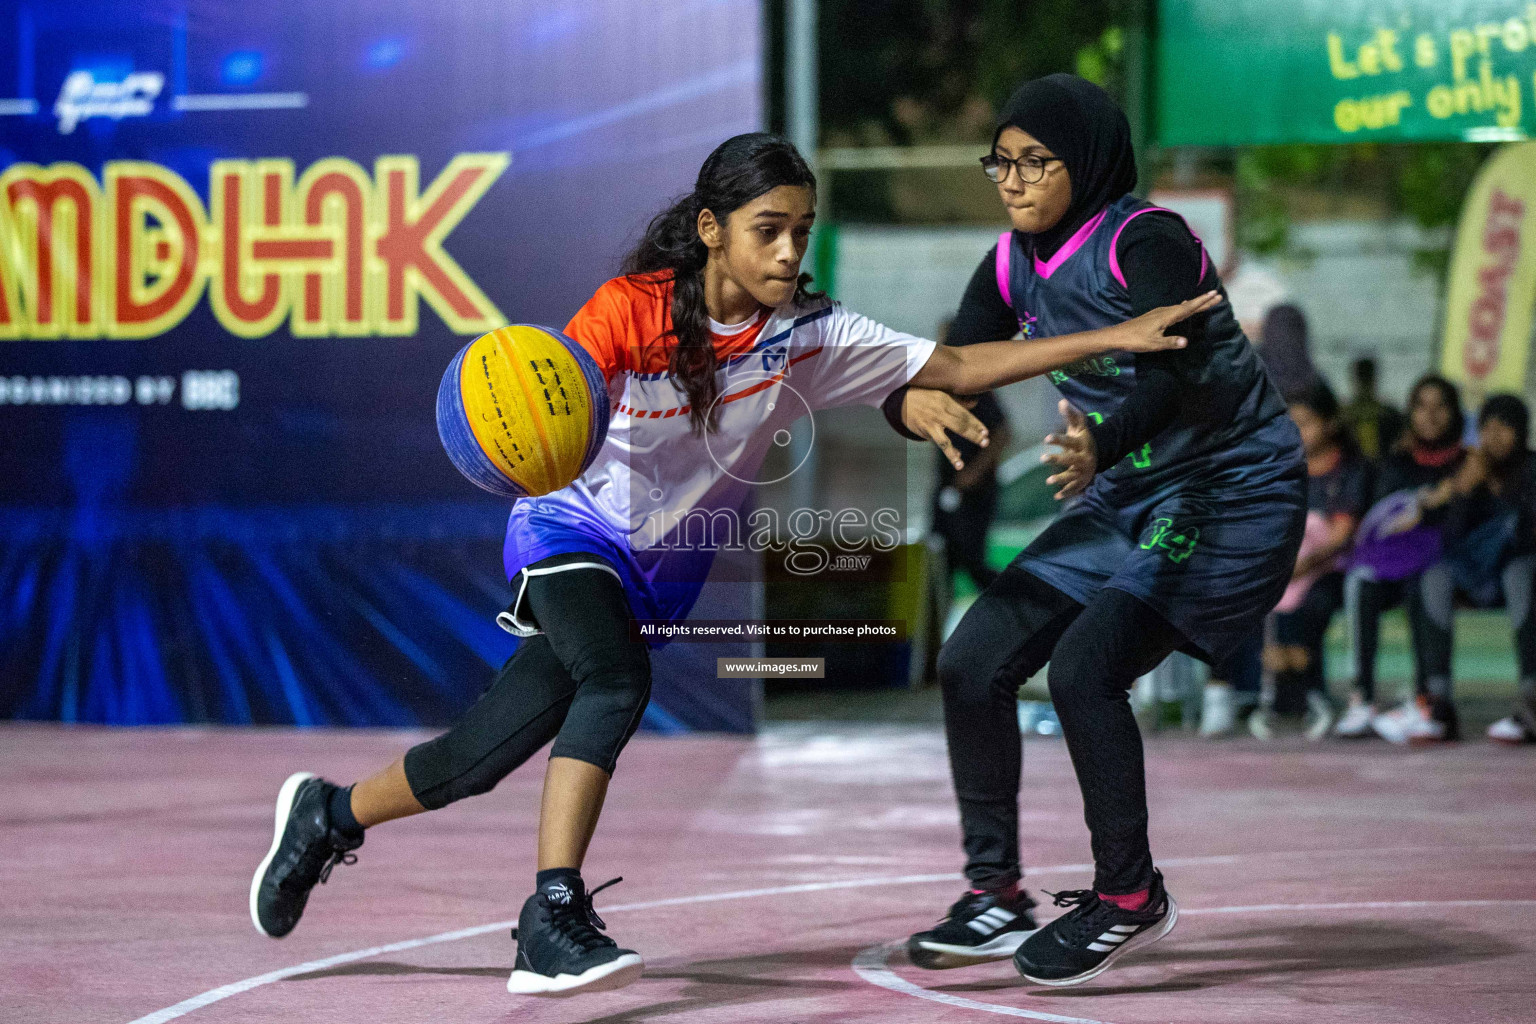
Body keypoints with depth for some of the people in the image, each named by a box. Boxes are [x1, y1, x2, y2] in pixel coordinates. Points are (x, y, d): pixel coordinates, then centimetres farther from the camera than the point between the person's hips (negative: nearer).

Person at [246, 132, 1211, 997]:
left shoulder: (808, 333, -14)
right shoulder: (632, 309, -22)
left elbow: (959, 367, -13)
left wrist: (1113, 339, -19)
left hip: (662, 567, 4)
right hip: (574, 527, -4)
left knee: (488, 752, 4)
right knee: (617, 679, -32)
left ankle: (330, 815, 28)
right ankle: (554, 919, -30)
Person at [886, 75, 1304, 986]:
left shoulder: (1145, 243, -21)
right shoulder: (1015, 266, 2)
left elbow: (1173, 374, -35)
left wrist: (1102, 447, -55)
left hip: (1234, 491, -8)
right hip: (1128, 499, 8)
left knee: (1085, 666, -23)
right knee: (974, 663, -1)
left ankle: (1130, 897, -5)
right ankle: (997, 897, 11)